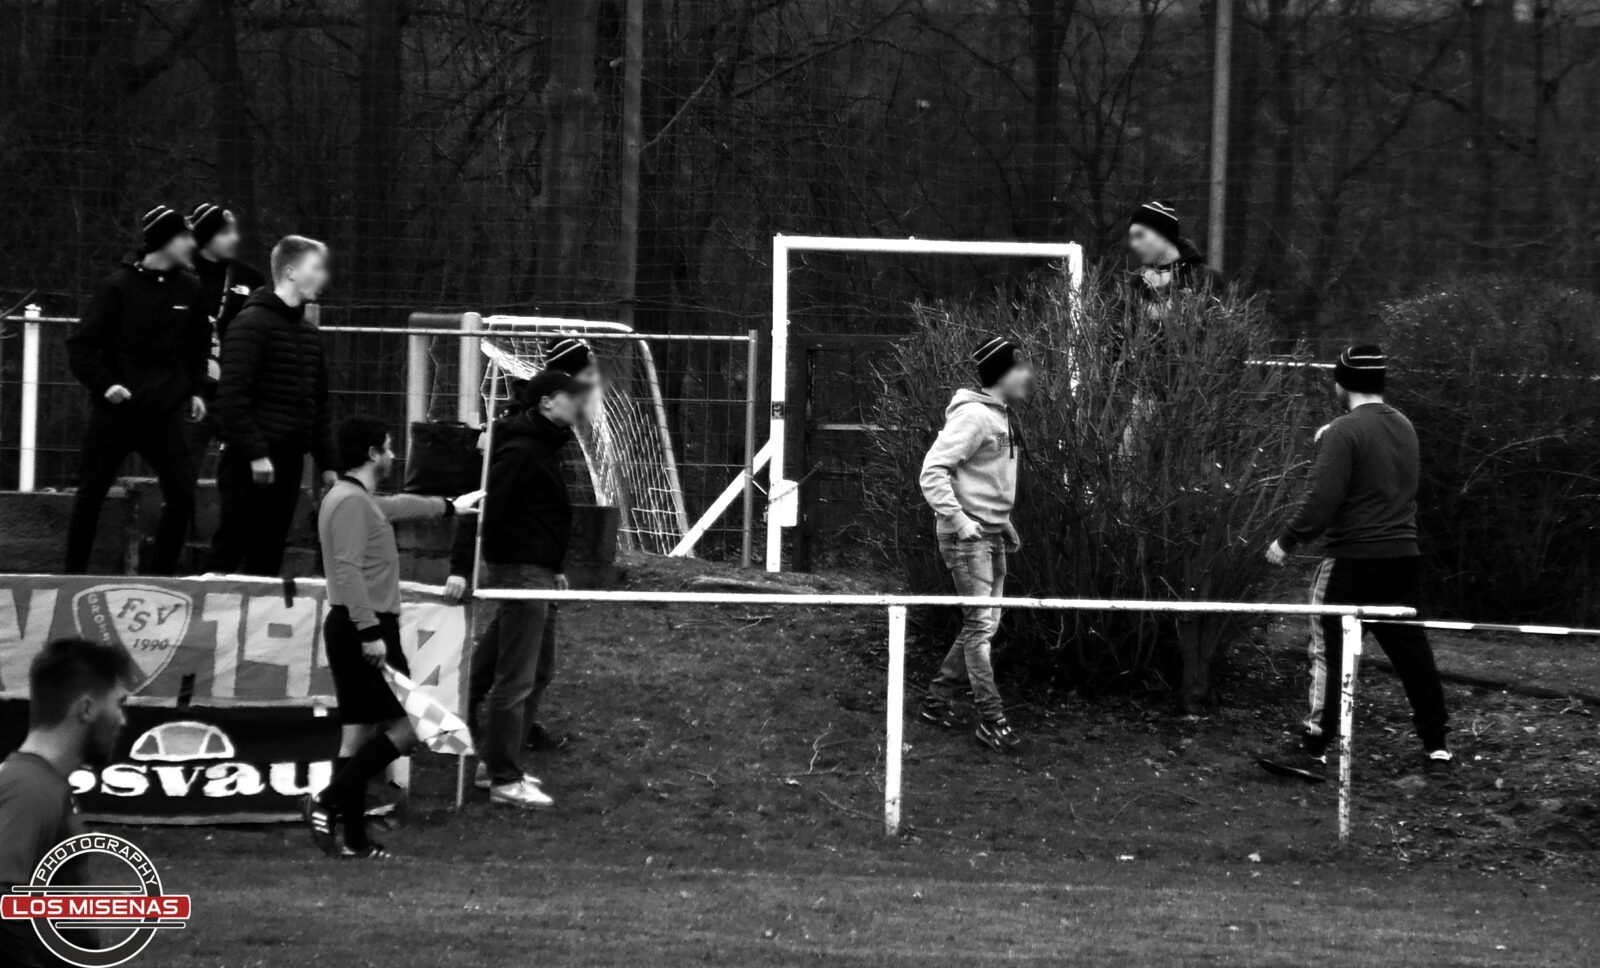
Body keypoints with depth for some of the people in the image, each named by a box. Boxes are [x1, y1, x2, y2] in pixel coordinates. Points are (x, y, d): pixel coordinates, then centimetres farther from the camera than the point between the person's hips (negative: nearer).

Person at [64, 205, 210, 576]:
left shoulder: (188, 289, 4)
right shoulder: (118, 287, -10)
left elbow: (197, 347, 19)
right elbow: (80, 345, -8)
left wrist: (195, 390, 9)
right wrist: (105, 384, -20)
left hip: (164, 415, 4)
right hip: (114, 414, -3)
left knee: (182, 497, -4)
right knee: (90, 496, 4)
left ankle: (161, 576, 6)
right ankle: (74, 576, 15)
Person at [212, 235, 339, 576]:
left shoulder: (309, 332, 17)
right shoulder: (251, 324, -9)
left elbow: (319, 405, 22)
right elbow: (232, 397, -16)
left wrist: (328, 464, 16)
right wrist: (255, 454, -20)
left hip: (290, 459, 8)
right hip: (251, 465, -8)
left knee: (269, 558, 7)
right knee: (230, 554, -7)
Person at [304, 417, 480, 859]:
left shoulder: (361, 500, 18)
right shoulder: (352, 502, -14)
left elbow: (396, 505, 40)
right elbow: (349, 572, -22)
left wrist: (449, 507, 55)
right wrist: (370, 632, -26)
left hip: (353, 629, 11)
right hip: (364, 627, -11)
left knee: (358, 735, 9)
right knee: (406, 726, -10)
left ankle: (355, 840, 9)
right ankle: (329, 803, -14)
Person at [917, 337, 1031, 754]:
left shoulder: (1002, 417, 12)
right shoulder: (973, 415, -18)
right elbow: (933, 470, -22)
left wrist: (1004, 523, 19)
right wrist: (958, 520, -24)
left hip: (992, 535, 10)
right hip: (967, 536, -10)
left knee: (984, 624, 12)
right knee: (980, 624, -7)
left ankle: (937, 699, 23)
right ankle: (991, 719, -4)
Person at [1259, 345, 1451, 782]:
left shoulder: (1344, 432, -13)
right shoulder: (1404, 428, 10)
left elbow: (1322, 501, -19)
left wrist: (1287, 542, -7)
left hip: (1354, 561, -7)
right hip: (1404, 557, 7)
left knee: (1329, 652, -1)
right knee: (1411, 650, 12)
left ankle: (1315, 751, -3)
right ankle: (1436, 749, 16)